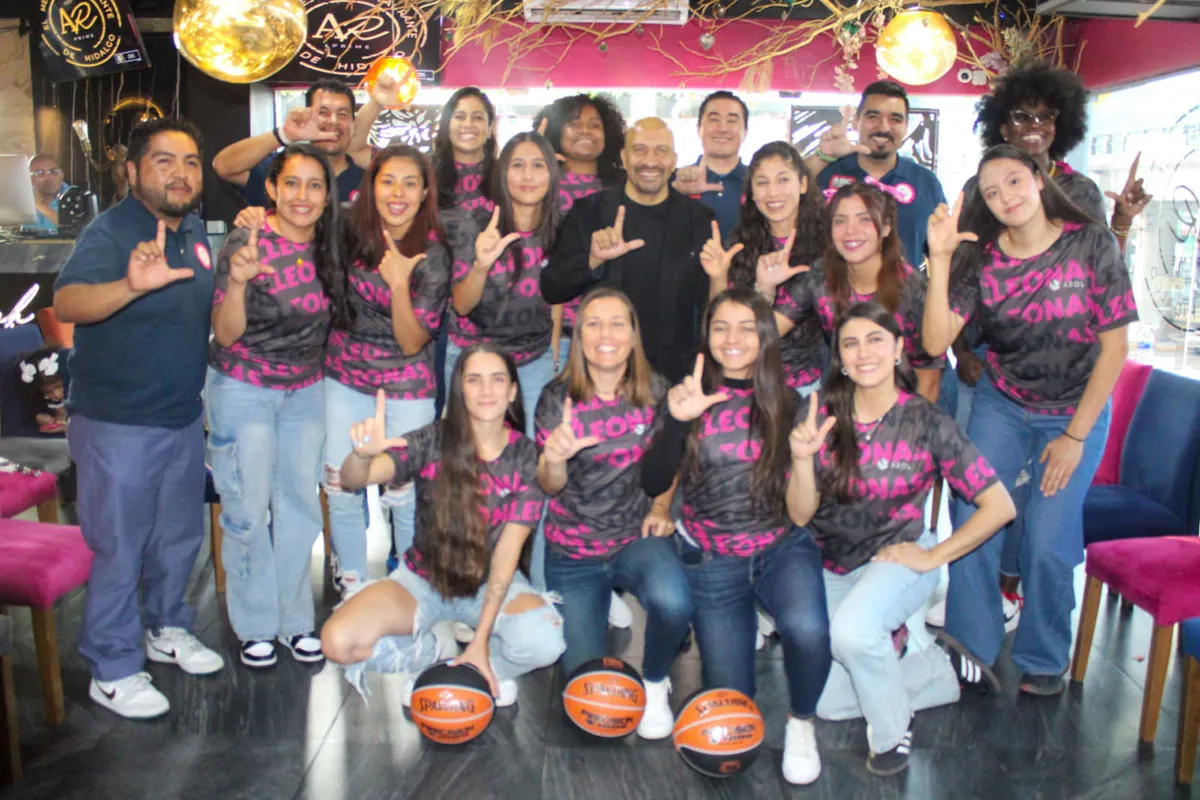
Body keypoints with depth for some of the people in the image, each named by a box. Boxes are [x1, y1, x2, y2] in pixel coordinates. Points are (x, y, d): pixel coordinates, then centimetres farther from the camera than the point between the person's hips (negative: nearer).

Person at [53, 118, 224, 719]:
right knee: (119, 548, 4)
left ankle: (166, 629, 41)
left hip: (184, 416, 7)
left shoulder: (195, 230, 3)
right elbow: (66, 303, -37)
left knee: (179, 536, 20)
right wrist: (130, 285, -55)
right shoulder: (111, 233, -19)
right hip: (118, 423, -7)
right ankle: (113, 672, 20)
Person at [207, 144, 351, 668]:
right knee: (248, 511, 3)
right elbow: (225, 334, -17)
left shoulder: (328, 248, -1)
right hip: (243, 391, -5)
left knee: (300, 506, 11)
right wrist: (238, 281, -35)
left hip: (305, 391, 5)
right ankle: (256, 625, 20)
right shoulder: (246, 244, -16)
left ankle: (294, 619, 25)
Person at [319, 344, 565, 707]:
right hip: (424, 579, 1)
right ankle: (426, 652, 6)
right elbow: (353, 480, -27)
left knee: (544, 641, -31)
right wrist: (363, 453, -52)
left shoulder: (527, 457, -12)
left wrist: (481, 638, -18)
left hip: (492, 583, 0)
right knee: (337, 642, -23)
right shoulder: (433, 442, -14)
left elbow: (508, 550, -13)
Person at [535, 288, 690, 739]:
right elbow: (550, 487, -9)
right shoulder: (557, 399, -10)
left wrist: (661, 508, -6)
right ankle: (605, 603, 36)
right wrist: (554, 459, -31)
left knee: (673, 601, -34)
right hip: (573, 552, 0)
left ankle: (653, 683, 0)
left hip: (637, 537, 0)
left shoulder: (655, 392, -6)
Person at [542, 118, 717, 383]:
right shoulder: (587, 212, 0)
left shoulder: (700, 219, 1)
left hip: (673, 373, 1)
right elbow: (550, 290, -5)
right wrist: (592, 261, -20)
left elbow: (710, 308, 7)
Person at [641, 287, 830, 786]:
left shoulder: (786, 402, -2)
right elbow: (653, 485, -15)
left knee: (807, 628, -32)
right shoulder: (690, 397, -3)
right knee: (730, 697, 4)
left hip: (782, 547, 0)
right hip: (712, 562, 1)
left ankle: (801, 724, 1)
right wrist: (677, 419, -29)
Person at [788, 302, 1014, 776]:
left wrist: (933, 557, -13)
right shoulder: (822, 414, -8)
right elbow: (800, 515, -10)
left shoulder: (926, 423, -13)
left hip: (898, 559, -3)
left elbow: (999, 506, -11)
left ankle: (891, 730, -3)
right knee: (827, 703, -4)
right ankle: (935, 674, 20)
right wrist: (802, 458, -28)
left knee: (851, 630, -34)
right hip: (831, 567, 3)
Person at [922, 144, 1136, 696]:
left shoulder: (1091, 245, -12)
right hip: (1001, 406, 2)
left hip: (1077, 410, -2)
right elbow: (935, 342, -19)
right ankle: (972, 647, 8)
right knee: (972, 518, -12)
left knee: (1048, 541, -10)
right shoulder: (980, 257, -8)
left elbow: (1114, 346, -8)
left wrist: (1075, 436, -10)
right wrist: (940, 259, -28)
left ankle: (1043, 662, 14)